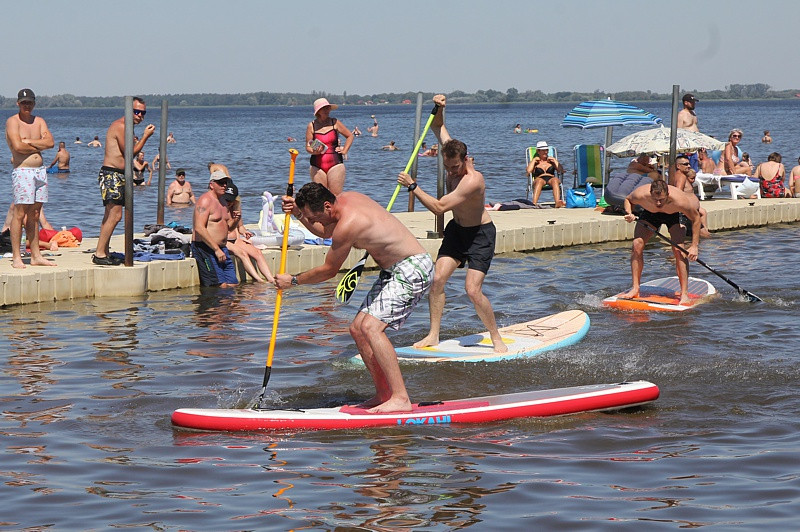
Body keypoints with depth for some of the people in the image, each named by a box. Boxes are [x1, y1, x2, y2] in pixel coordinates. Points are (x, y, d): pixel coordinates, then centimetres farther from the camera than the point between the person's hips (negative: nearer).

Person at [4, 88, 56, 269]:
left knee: (34, 215, 9)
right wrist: (39, 145, -3)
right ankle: (16, 257, -8)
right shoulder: (12, 121, -3)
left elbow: (50, 142, 0)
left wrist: (28, 142, -9)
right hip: (22, 171, -6)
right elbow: (17, 146, -17)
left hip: (40, 171, 6)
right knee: (20, 213, -9)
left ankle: (36, 256, 12)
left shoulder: (39, 121, 15)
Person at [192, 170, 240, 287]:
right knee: (221, 286, -18)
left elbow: (228, 227, 27)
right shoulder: (205, 200, -11)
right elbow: (199, 229, -21)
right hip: (205, 248, -9)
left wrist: (236, 220, 2)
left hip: (221, 249, 9)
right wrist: (216, 249, -23)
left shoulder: (222, 202, 19)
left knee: (233, 284, 3)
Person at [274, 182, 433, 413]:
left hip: (412, 270, -11)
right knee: (357, 329, 8)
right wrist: (299, 214, 12)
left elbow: (328, 270, -10)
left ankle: (401, 399, -25)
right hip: (394, 271, 11)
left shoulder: (347, 225, -24)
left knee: (371, 327, -23)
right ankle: (384, 395, 12)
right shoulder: (345, 198, 5)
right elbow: (326, 232, 27)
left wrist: (293, 280, 4)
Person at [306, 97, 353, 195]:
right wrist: (314, 151, -15)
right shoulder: (311, 126, 4)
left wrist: (344, 150, 5)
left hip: (335, 164, -1)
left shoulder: (335, 123, 4)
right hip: (317, 166, 1)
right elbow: (308, 147, 6)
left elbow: (349, 136, 16)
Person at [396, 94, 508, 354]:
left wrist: (412, 186, -29)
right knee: (437, 279, -7)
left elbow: (439, 208, -35)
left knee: (473, 289, -17)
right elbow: (438, 127, 8)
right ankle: (433, 335, 1)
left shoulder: (472, 180, -34)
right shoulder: (451, 154, -9)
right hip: (456, 230, 8)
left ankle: (497, 339, -1)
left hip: (480, 234, -8)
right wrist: (438, 108, -11)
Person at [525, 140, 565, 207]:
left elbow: (561, 170, 13)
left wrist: (554, 160, 11)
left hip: (551, 179, 1)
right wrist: (534, 160, 10)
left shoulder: (551, 161, 29)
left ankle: (558, 202, -60)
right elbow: (528, 171, 2)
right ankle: (534, 203, -60)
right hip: (539, 179, -1)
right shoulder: (535, 162, 24)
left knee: (555, 180, -37)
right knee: (540, 181, -40)